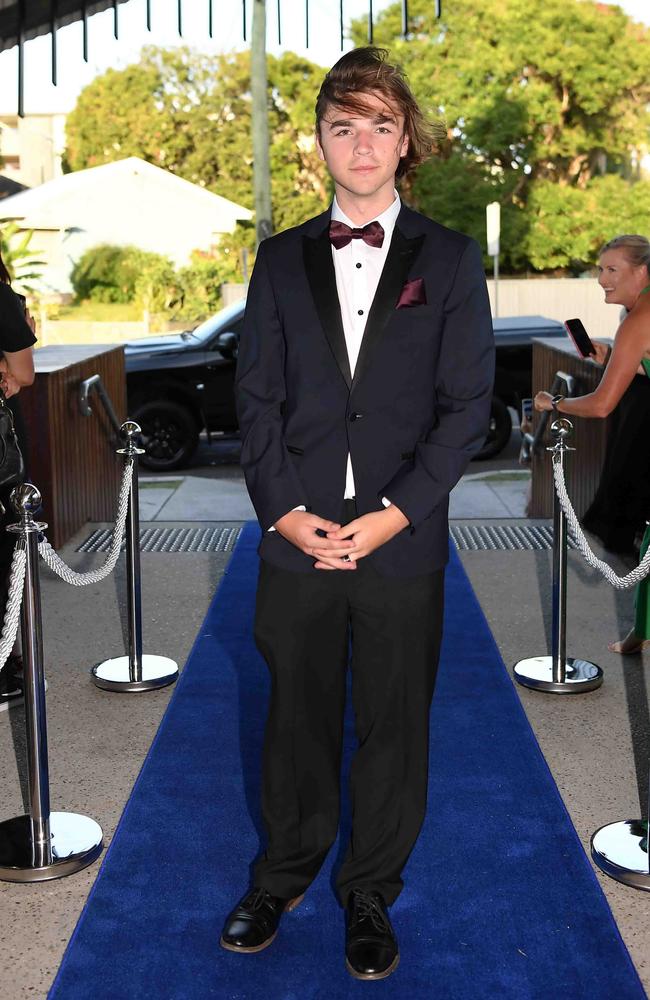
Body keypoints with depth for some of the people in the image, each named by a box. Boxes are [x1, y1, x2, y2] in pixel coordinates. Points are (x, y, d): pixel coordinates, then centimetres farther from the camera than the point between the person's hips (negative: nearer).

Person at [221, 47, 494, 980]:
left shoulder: (451, 259, 3)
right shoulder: (281, 259, 8)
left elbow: (467, 404, -3)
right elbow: (257, 396, 5)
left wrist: (394, 515, -12)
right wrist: (286, 510, -8)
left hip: (403, 544, -1)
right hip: (297, 537, 1)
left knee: (394, 727, 10)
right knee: (298, 718, 13)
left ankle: (372, 894, 29)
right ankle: (283, 877, 33)